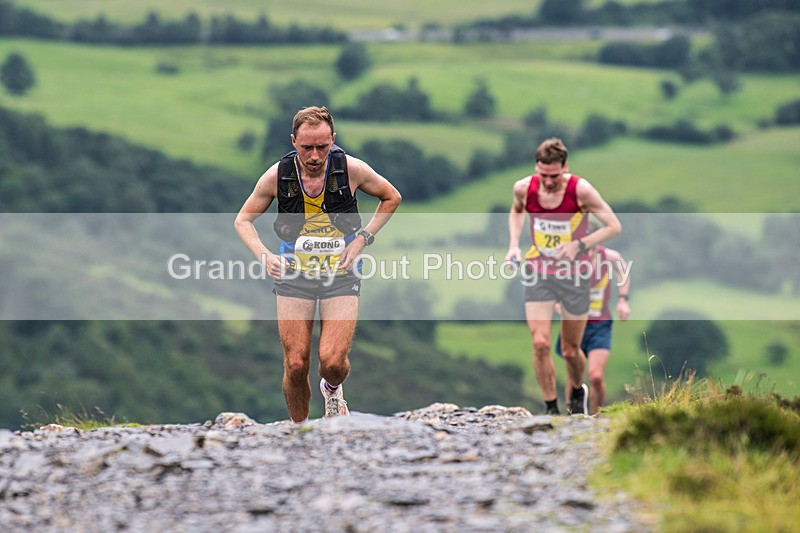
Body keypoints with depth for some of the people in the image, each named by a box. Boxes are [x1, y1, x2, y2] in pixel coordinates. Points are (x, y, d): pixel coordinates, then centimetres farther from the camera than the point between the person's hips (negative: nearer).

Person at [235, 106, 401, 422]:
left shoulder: (351, 169, -10)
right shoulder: (277, 176, -8)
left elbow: (391, 198, 9)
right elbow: (243, 220, 7)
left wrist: (362, 238, -2)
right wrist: (264, 256, -11)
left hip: (341, 274, -1)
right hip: (293, 274, 1)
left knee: (333, 362, -15)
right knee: (296, 365, -6)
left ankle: (332, 388, 22)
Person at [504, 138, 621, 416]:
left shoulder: (580, 190, -18)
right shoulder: (524, 188, -9)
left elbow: (614, 226, -12)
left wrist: (578, 244, -23)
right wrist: (514, 244, 2)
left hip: (573, 275, -1)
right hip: (537, 273, 2)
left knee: (571, 351, 8)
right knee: (540, 343, -14)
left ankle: (577, 391, 40)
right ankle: (551, 408, -1)